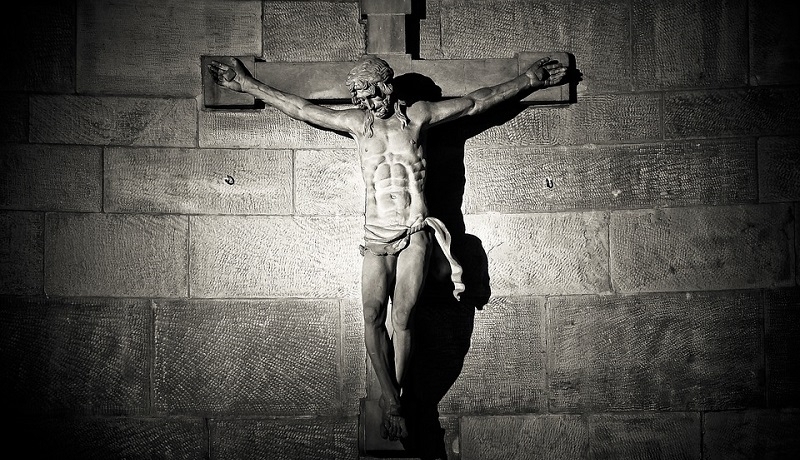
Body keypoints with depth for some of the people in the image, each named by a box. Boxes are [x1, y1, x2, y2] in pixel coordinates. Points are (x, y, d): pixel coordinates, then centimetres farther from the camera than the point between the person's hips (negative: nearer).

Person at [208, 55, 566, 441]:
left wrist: (527, 81, 14)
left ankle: (391, 399, 3)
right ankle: (392, 399, -8)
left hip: (414, 234, -1)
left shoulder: (417, 115, 8)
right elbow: (299, 108, 17)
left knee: (402, 318, -8)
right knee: (373, 315, -15)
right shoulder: (357, 122, 12)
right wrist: (248, 86, 20)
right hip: (376, 236, 1)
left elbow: (477, 102, 12)